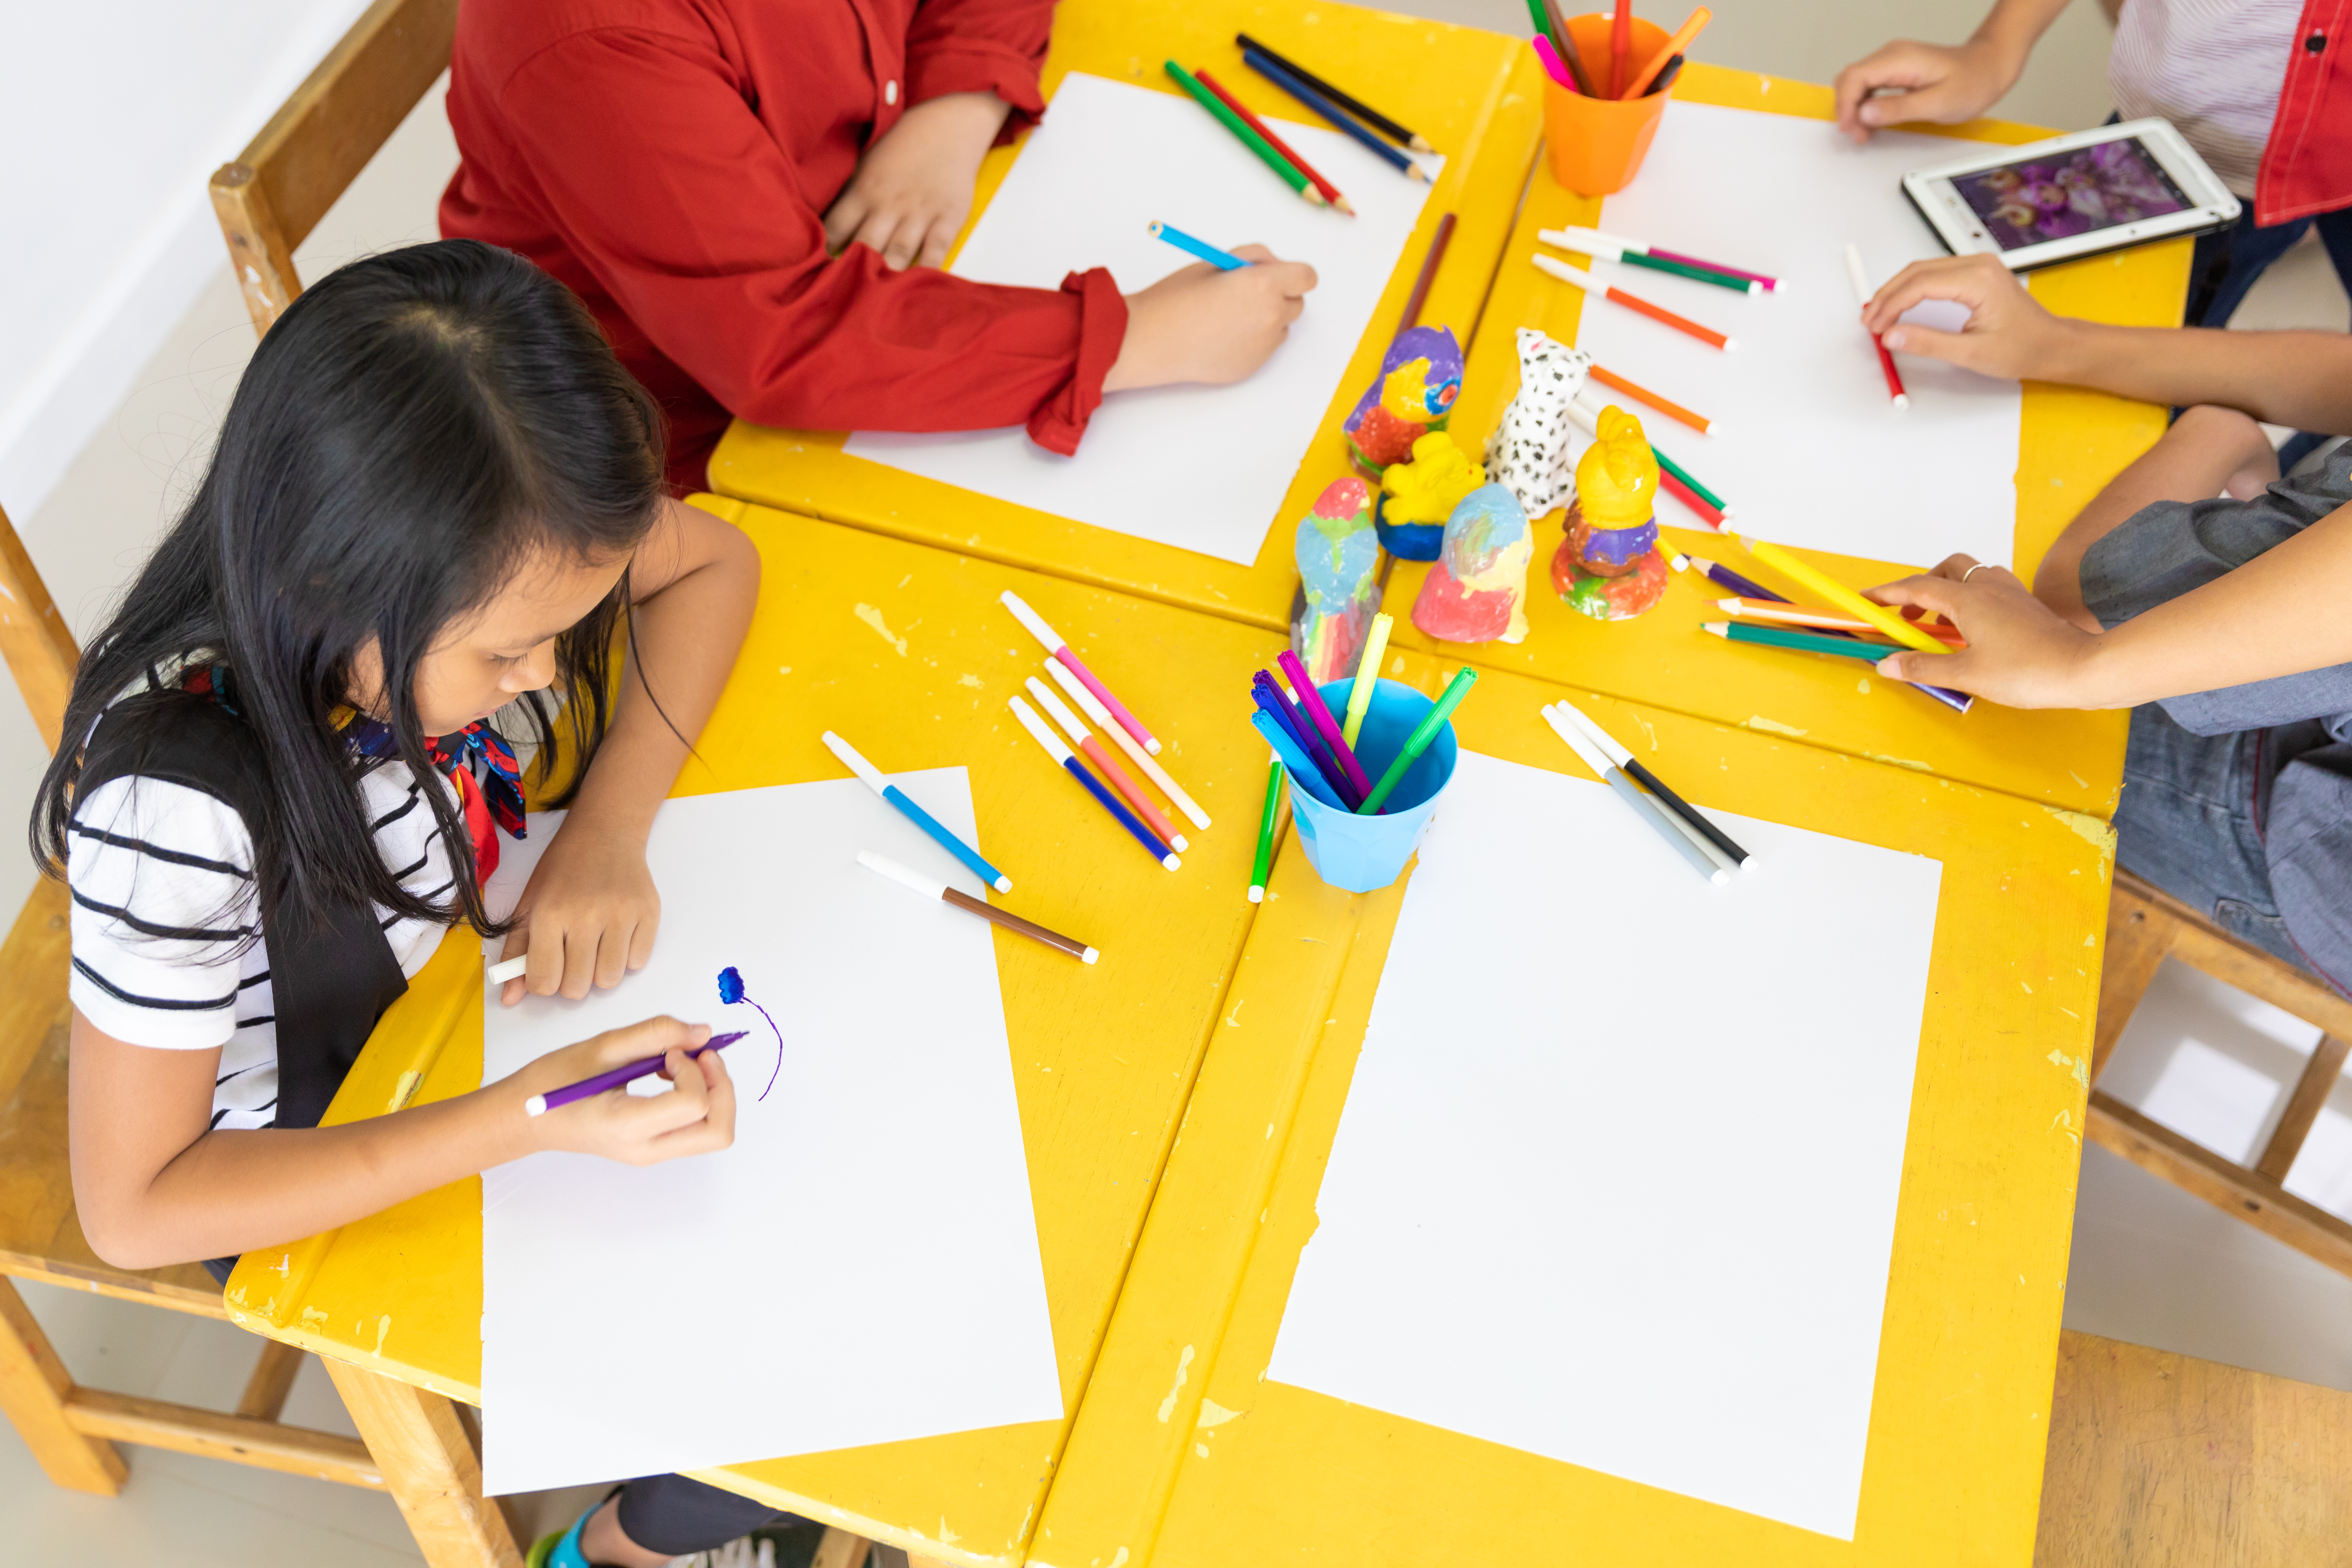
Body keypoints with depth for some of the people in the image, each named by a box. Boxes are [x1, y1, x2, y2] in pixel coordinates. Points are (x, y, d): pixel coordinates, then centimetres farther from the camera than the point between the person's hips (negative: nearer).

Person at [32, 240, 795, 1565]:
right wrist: (527, 1121, -39)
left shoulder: (470, 575, -26)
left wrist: (610, 825, -24)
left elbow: (711, 562, -7)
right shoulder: (174, 805, -40)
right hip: (314, 1177, -5)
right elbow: (134, 1210, -30)